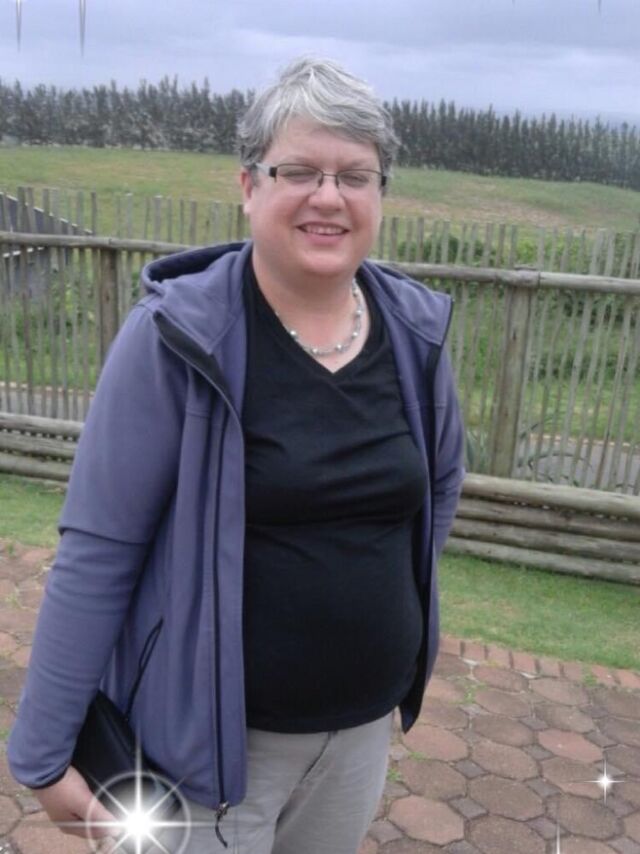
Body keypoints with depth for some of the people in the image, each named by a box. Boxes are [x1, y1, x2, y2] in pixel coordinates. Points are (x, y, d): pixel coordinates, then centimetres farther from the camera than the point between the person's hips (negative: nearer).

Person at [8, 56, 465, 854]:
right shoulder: (176, 337, -19)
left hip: (367, 720, 5)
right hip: (209, 725, -4)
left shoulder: (416, 331, -5)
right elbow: (96, 552, -17)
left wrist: (395, 610, 9)